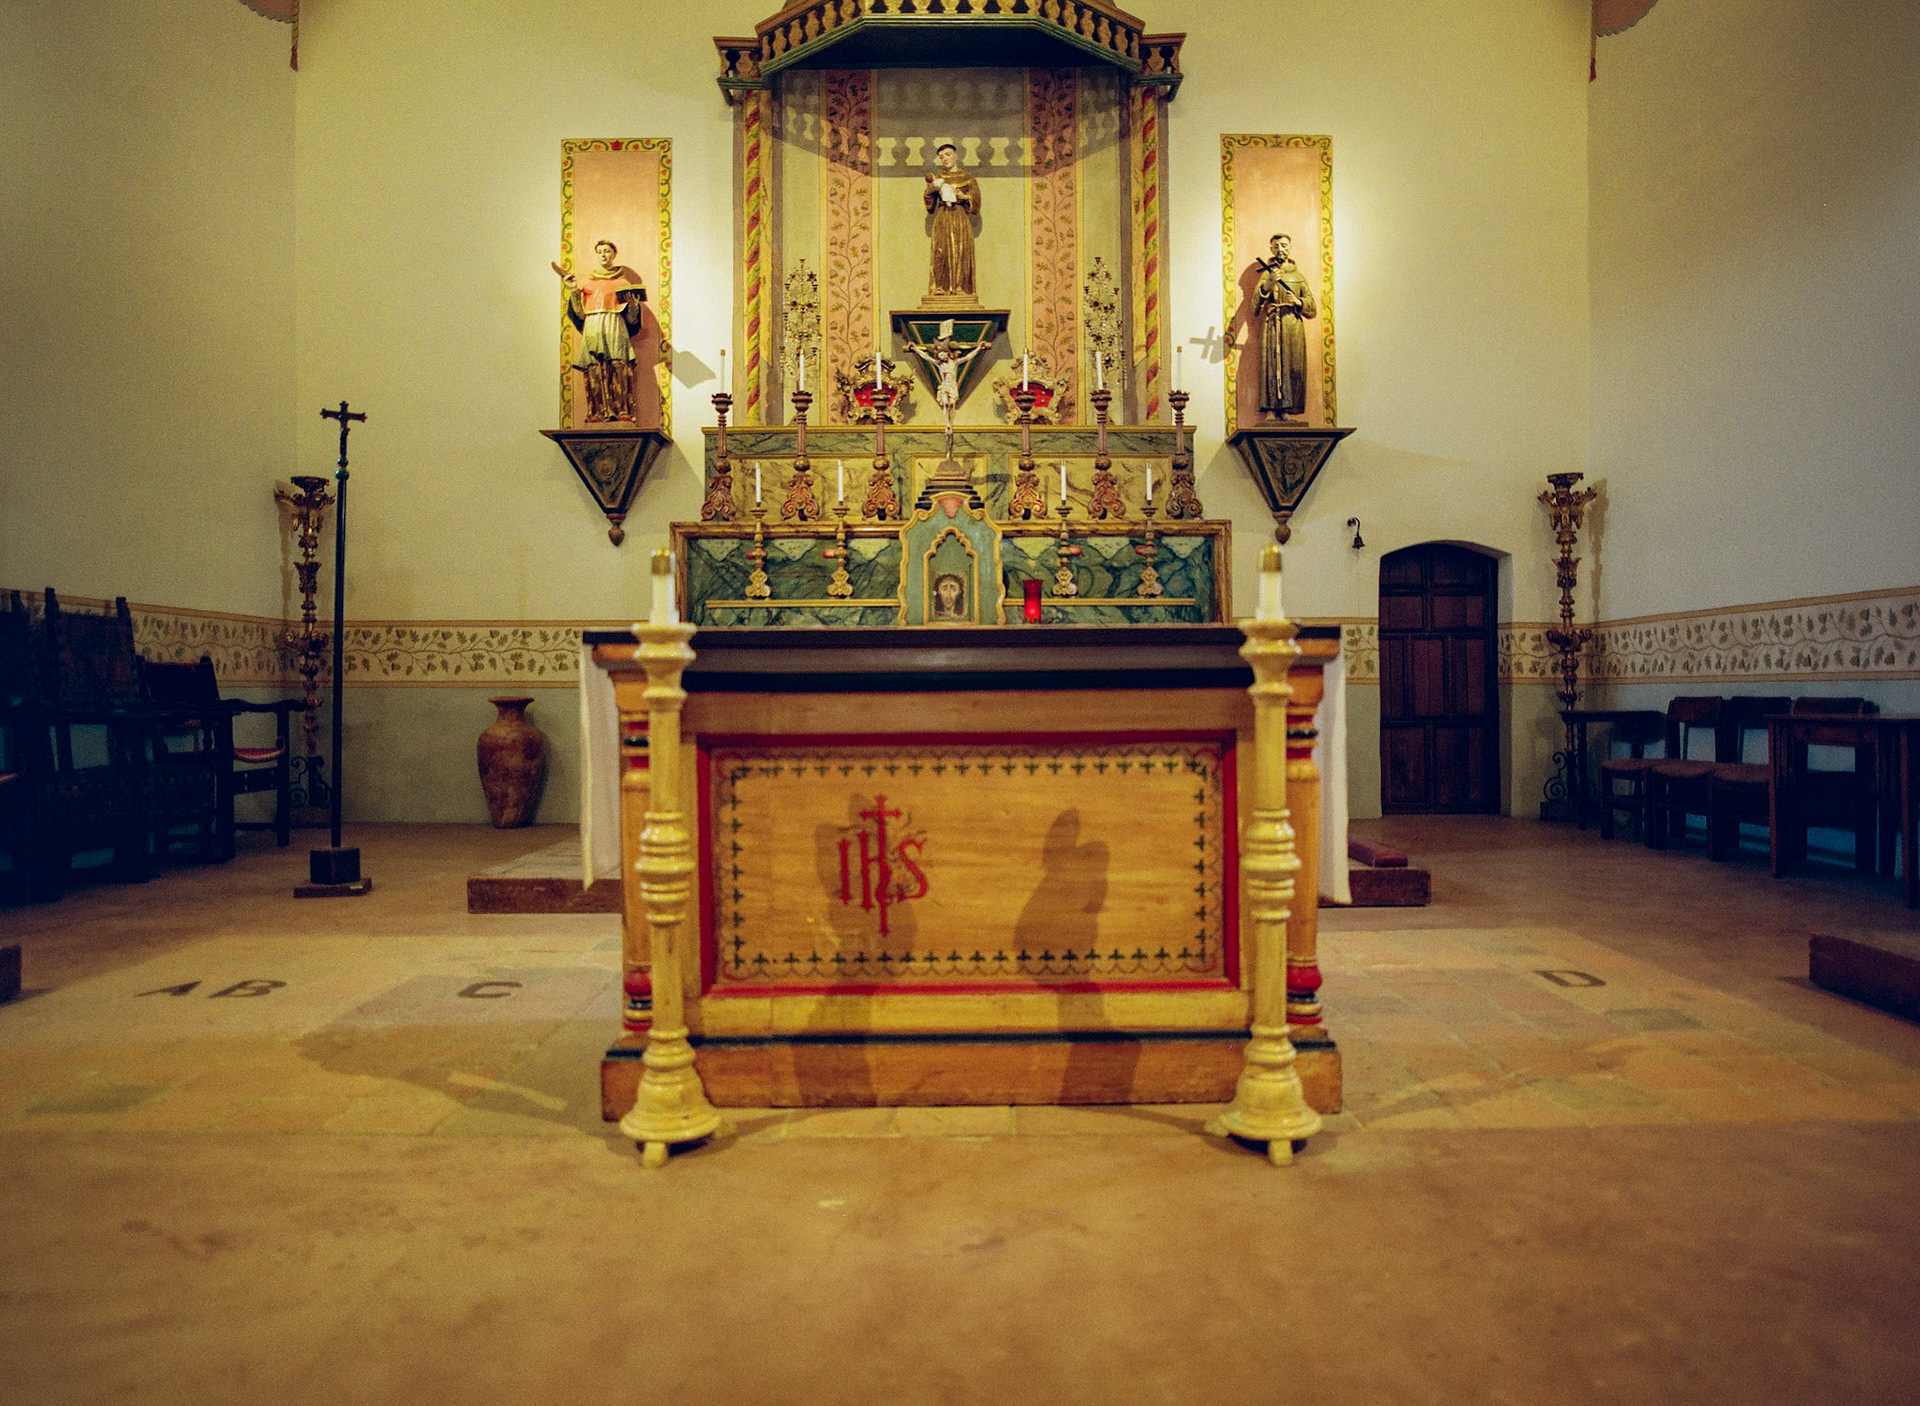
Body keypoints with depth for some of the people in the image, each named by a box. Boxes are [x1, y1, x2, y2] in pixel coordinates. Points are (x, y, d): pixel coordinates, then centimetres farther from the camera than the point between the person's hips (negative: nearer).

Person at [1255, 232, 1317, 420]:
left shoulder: (1299, 276, 17)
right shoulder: (1267, 273, 12)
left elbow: (1312, 308, 12)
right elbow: (1256, 303, -4)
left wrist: (1298, 301, -8)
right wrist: (1267, 285, -20)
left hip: (1293, 325, 2)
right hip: (1271, 324, -2)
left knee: (1293, 365, -6)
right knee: (1271, 363, -12)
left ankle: (1286, 411, -6)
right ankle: (1270, 409, -14)